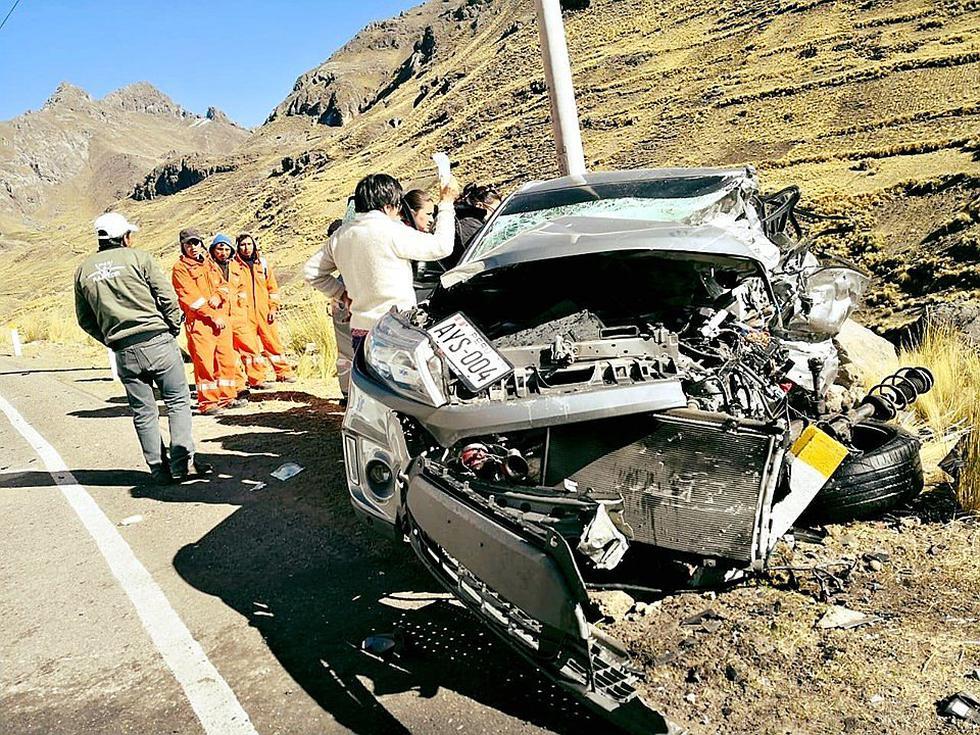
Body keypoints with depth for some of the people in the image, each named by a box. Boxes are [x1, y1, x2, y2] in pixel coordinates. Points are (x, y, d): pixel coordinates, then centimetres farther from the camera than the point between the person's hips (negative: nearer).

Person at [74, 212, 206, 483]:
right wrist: (174, 328, 7)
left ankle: (159, 468, 13)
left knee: (142, 412, 11)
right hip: (158, 342, -4)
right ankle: (182, 462, -3)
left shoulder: (83, 270, 11)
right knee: (178, 401, 4)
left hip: (123, 352, 4)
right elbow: (168, 297, -6)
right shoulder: (137, 257, -2)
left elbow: (85, 319, 13)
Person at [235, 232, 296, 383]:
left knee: (273, 342, 5)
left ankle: (284, 372, 13)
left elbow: (272, 288, 13)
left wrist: (273, 308, 4)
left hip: (264, 312, 2)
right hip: (245, 314, -2)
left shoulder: (262, 263, 11)